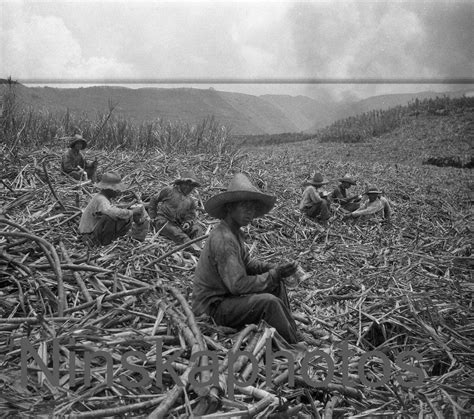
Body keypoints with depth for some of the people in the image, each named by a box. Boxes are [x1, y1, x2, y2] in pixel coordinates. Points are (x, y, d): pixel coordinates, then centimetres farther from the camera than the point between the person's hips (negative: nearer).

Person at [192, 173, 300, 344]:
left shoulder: (235, 232, 6)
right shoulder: (223, 239, -26)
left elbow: (247, 263, 13)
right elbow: (238, 285, -28)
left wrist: (274, 269, -3)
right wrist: (273, 274, -17)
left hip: (226, 296, 10)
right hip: (212, 308, -10)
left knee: (276, 285, 8)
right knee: (269, 302, -26)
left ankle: (294, 333, 6)